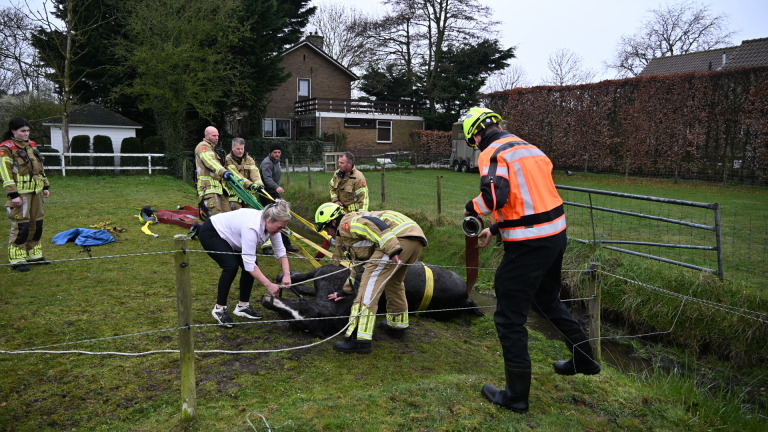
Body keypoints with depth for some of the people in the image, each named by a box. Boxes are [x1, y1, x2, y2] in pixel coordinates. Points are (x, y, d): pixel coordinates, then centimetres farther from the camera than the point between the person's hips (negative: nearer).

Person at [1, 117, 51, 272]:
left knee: (37, 223, 12)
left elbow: (40, 167, 19)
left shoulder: (32, 145, 12)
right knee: (21, 226, -6)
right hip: (21, 194, -7)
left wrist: (45, 186, 16)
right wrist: (13, 195, -18)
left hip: (36, 192, 7)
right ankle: (17, 259, 4)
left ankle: (34, 254, 24)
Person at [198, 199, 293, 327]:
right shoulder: (252, 227, -39)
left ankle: (243, 306, 8)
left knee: (252, 266, -5)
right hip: (210, 233, -8)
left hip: (228, 237, 8)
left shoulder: (271, 225, -15)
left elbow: (280, 251, -6)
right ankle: (219, 308, -9)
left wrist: (287, 275, -18)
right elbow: (249, 263, -38)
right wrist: (269, 285, -36)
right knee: (231, 265, -25)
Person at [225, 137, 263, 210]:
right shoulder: (228, 160, -4)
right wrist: (250, 185, -31)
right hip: (235, 194, -4)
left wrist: (259, 184, -29)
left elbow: (254, 172, -7)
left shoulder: (249, 160, 11)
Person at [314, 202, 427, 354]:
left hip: (400, 236, -10)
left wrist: (392, 250, -24)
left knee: (370, 282, -9)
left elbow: (371, 224, -16)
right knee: (393, 282, 29)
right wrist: (345, 291, 48)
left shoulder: (346, 223, 4)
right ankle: (397, 326, 41)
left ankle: (359, 340, -12)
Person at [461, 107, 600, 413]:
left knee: (510, 318, 4)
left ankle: (516, 396, 14)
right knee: (547, 300, 30)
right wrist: (496, 229, 24)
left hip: (529, 246, -9)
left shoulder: (492, 153, -11)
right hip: (557, 234, 9)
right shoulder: (531, 149, 15)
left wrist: (472, 208, -5)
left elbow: (495, 197, -27)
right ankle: (584, 359, 44)